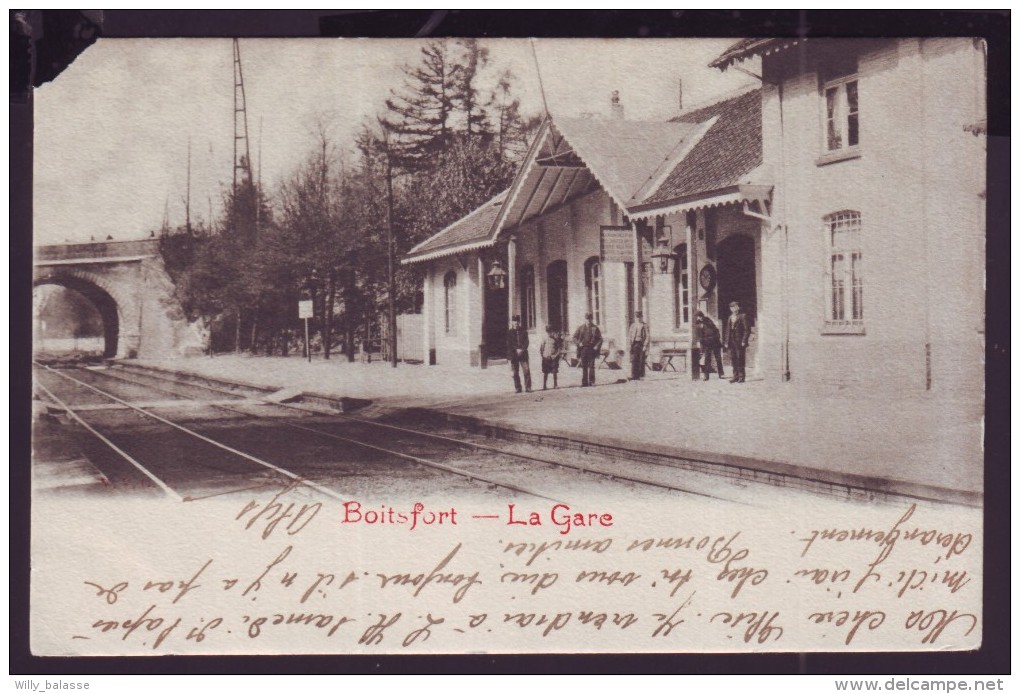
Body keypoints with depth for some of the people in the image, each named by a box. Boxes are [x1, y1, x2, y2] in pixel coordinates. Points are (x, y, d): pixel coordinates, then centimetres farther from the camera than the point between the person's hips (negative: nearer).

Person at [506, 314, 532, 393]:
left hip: (523, 354, 0)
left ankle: (528, 387, -7)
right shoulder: (510, 333, 6)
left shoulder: (524, 331, 9)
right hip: (514, 355, 0)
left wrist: (521, 349, -12)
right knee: (516, 372, 1)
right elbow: (509, 344, 2)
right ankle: (518, 388, 7)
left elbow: (526, 342, 4)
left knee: (526, 370, -10)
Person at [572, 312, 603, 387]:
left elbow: (600, 339, 4)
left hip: (592, 349, -2)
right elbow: (575, 337, 13)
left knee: (591, 366, -3)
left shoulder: (595, 328, 3)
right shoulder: (581, 328, 8)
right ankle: (584, 382, 5)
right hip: (583, 349, 2)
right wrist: (578, 343, -3)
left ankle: (591, 381, 5)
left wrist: (597, 346, -9)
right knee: (584, 366, 2)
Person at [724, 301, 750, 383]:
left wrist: (744, 341, -13)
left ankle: (741, 377, -1)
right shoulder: (730, 318, 16)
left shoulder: (742, 317, -3)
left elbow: (747, 330, -7)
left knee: (740, 359, -5)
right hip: (732, 342, 6)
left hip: (740, 342, -6)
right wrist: (727, 342, 10)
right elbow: (728, 330, 18)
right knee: (733, 359, 5)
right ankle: (735, 376, 11)